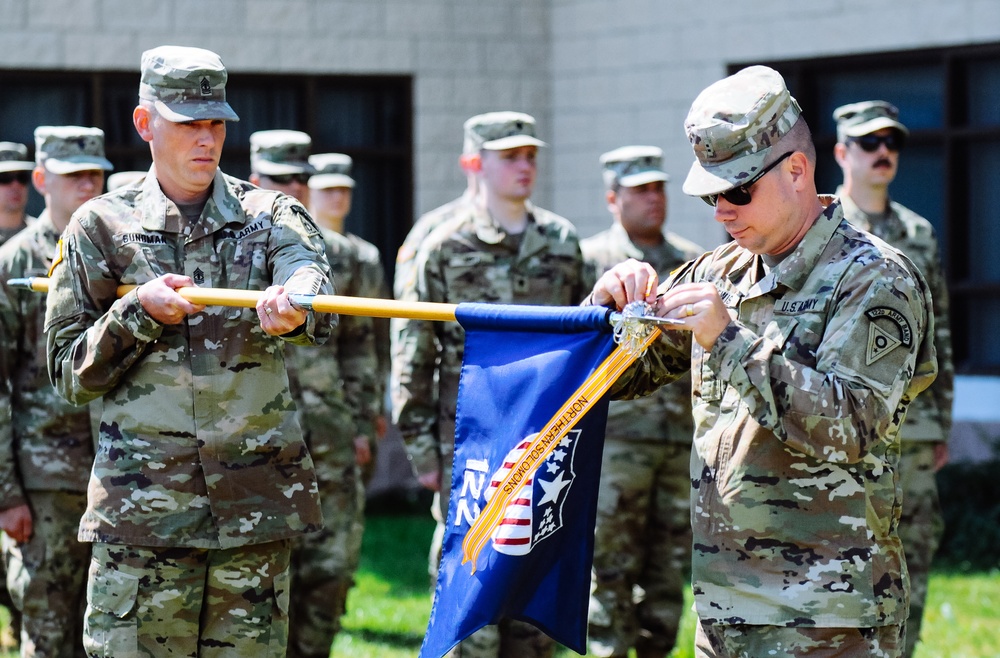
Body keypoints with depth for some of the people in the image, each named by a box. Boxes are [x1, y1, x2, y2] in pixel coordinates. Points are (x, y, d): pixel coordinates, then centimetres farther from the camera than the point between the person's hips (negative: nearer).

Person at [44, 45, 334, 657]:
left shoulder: (272, 216, 7)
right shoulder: (101, 227, 6)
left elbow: (311, 282, -17)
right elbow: (70, 375, 7)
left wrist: (291, 310, -41)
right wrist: (139, 312, -10)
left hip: (256, 508, 1)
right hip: (141, 511, -1)